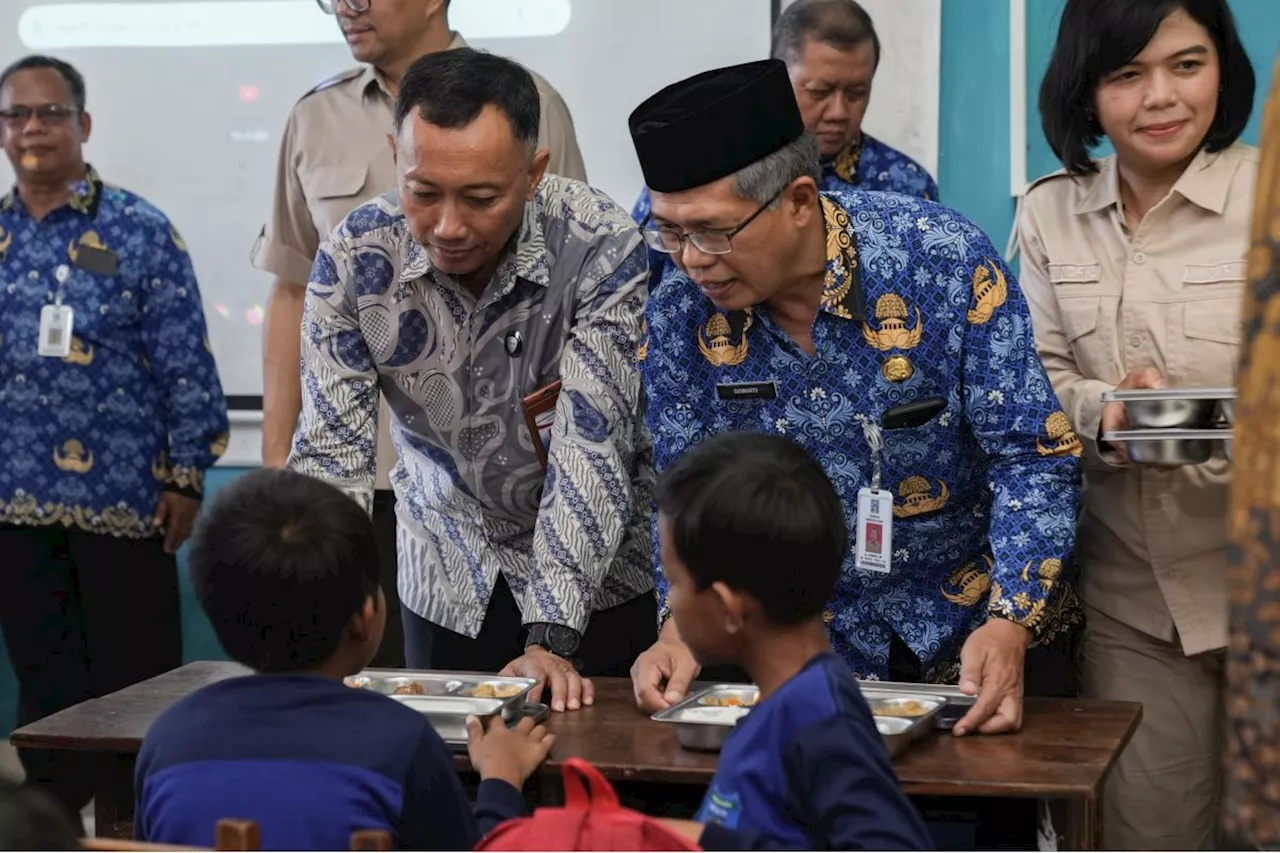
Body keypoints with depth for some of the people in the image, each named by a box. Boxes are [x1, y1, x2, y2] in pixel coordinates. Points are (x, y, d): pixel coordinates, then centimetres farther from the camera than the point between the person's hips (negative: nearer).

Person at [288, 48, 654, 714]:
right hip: (445, 583, 2)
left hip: (601, 578, -2)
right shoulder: (353, 258, -16)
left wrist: (549, 639, -32)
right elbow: (332, 454, -16)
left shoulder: (603, 250, -24)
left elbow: (591, 447, -26)